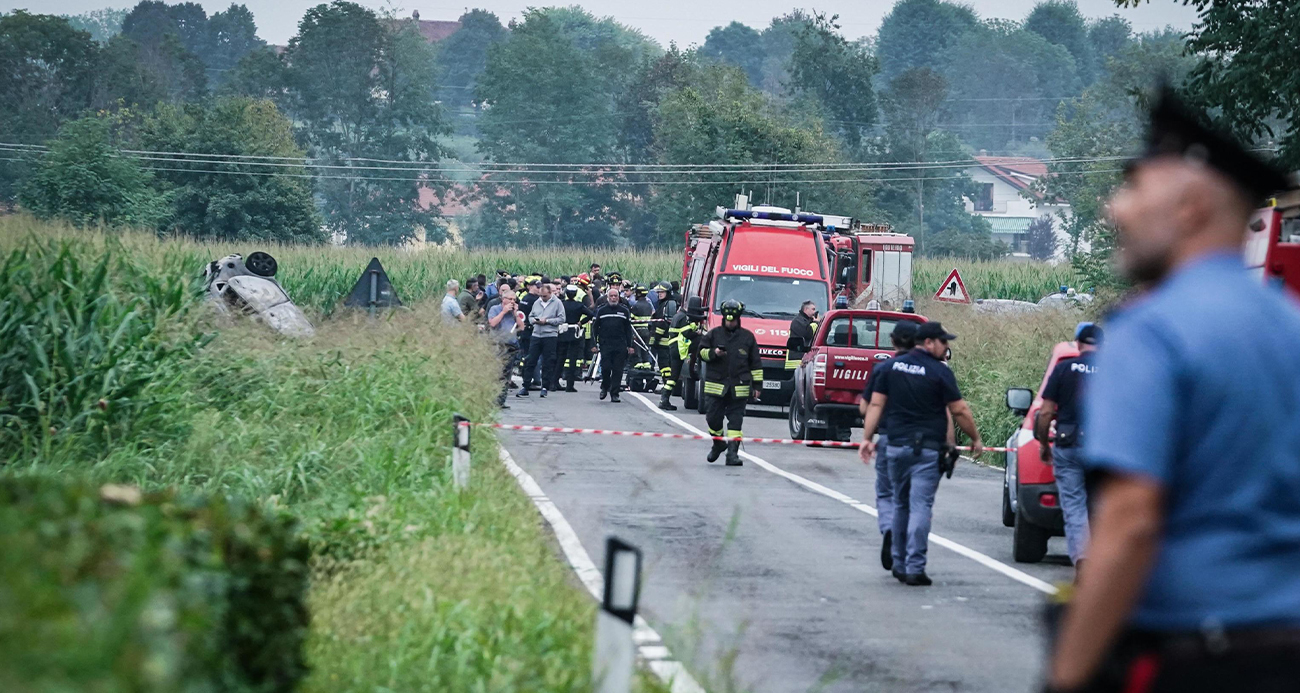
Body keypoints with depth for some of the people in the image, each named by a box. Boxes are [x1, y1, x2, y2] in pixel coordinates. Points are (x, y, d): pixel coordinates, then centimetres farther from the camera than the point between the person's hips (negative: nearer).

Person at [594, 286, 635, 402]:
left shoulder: (624, 311, 8)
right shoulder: (601, 311, 7)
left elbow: (628, 329, 10)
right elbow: (595, 328, 9)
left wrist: (629, 346, 6)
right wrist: (594, 344, 3)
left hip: (620, 346, 0)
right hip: (605, 344, 0)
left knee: (618, 370, -1)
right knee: (605, 368, -6)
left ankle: (614, 394, 4)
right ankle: (604, 387, 19)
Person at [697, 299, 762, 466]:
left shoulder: (747, 337, 8)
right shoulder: (714, 334, 7)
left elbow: (755, 363, 11)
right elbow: (701, 351, 9)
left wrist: (757, 385, 7)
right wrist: (713, 353, -12)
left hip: (739, 388, -1)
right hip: (715, 385, 1)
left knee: (735, 420, -5)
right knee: (713, 418, 1)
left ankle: (732, 452, -6)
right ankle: (718, 444, 26)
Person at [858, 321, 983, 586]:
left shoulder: (893, 366, 6)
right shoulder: (939, 372, -7)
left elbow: (875, 404, 4)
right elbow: (959, 411, -4)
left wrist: (867, 437, 6)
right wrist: (976, 439, 8)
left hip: (896, 446, 5)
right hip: (927, 448, -5)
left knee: (901, 505, 16)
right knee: (920, 507, -6)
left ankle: (900, 564, 21)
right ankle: (915, 569, -11)